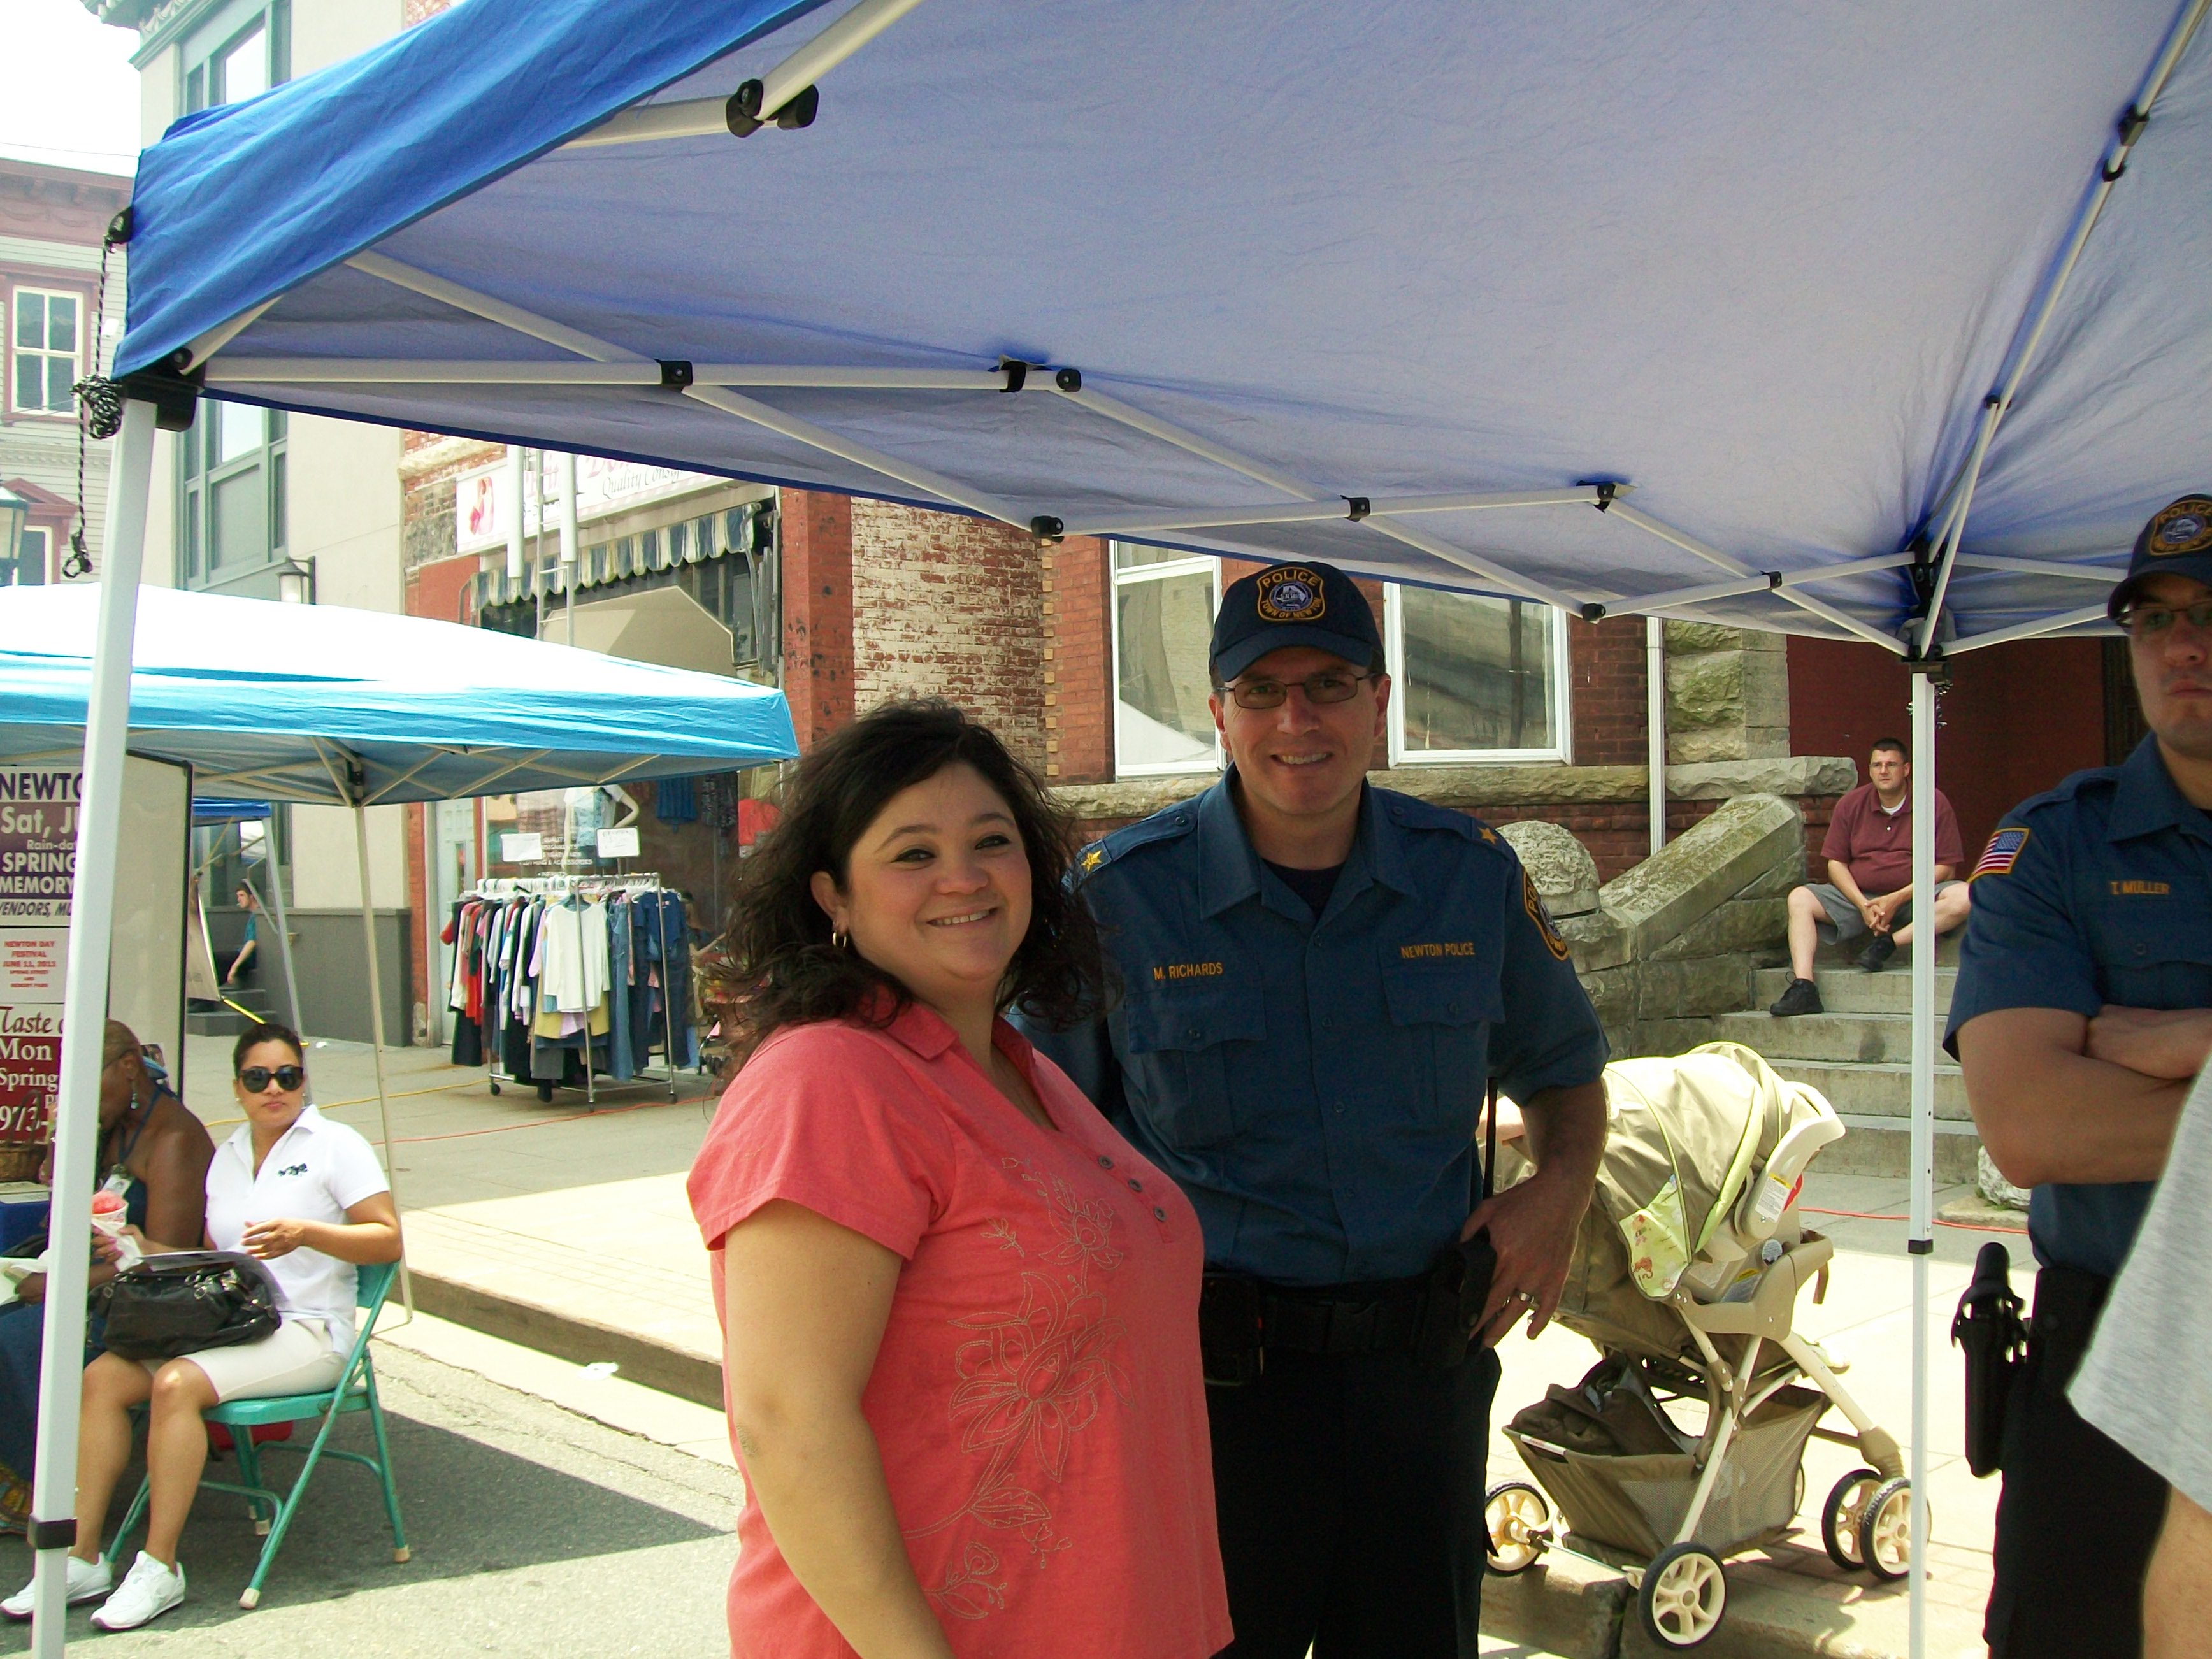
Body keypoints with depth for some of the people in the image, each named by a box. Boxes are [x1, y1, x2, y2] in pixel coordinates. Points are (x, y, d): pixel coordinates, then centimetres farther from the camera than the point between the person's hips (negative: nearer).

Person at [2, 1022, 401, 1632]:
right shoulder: (227, 1155, 18)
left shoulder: (336, 1145, -1)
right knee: (102, 1376, -15)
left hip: (307, 1333, -6)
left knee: (177, 1384, -30)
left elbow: (388, 1240, -8)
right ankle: (83, 1559, -11)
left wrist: (304, 1233, -20)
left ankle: (160, 1567, -22)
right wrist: (149, 1253, 7)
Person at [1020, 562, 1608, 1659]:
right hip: (1209, 1375, -3)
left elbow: (1563, 1068, 17)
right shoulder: (1118, 893, -7)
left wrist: (1561, 1183, -2)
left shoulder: (1472, 875, 2)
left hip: (1424, 1365, 3)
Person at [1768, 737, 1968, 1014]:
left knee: (1963, 897, -31)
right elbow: (1836, 863, 3)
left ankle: (1888, 943, -28)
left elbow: (1945, 867, -7)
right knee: (1799, 898, -18)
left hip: (1914, 898, -2)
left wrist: (1898, 899, -19)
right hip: (1859, 897, 3)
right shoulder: (1851, 804, 5)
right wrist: (1863, 905, -13)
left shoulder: (1934, 803, -3)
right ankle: (1803, 988, -33)